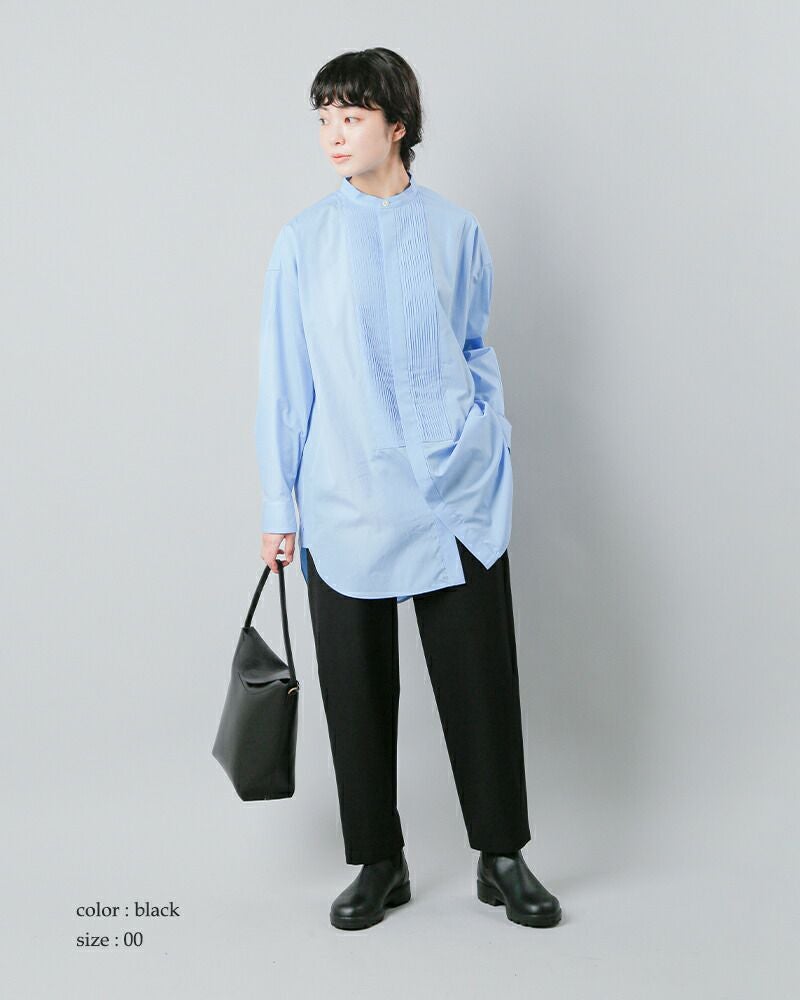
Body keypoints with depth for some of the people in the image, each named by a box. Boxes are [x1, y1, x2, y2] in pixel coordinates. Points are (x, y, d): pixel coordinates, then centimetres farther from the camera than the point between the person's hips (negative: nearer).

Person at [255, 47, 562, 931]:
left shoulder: (454, 229, 5)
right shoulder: (304, 240, 2)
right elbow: (284, 378, 3)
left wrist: (495, 450, 7)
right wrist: (279, 507, 2)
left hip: (456, 492, 0)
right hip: (347, 501, 0)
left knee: (479, 677, 5)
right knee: (357, 686, 7)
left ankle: (502, 857, 22)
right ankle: (378, 861, 24)